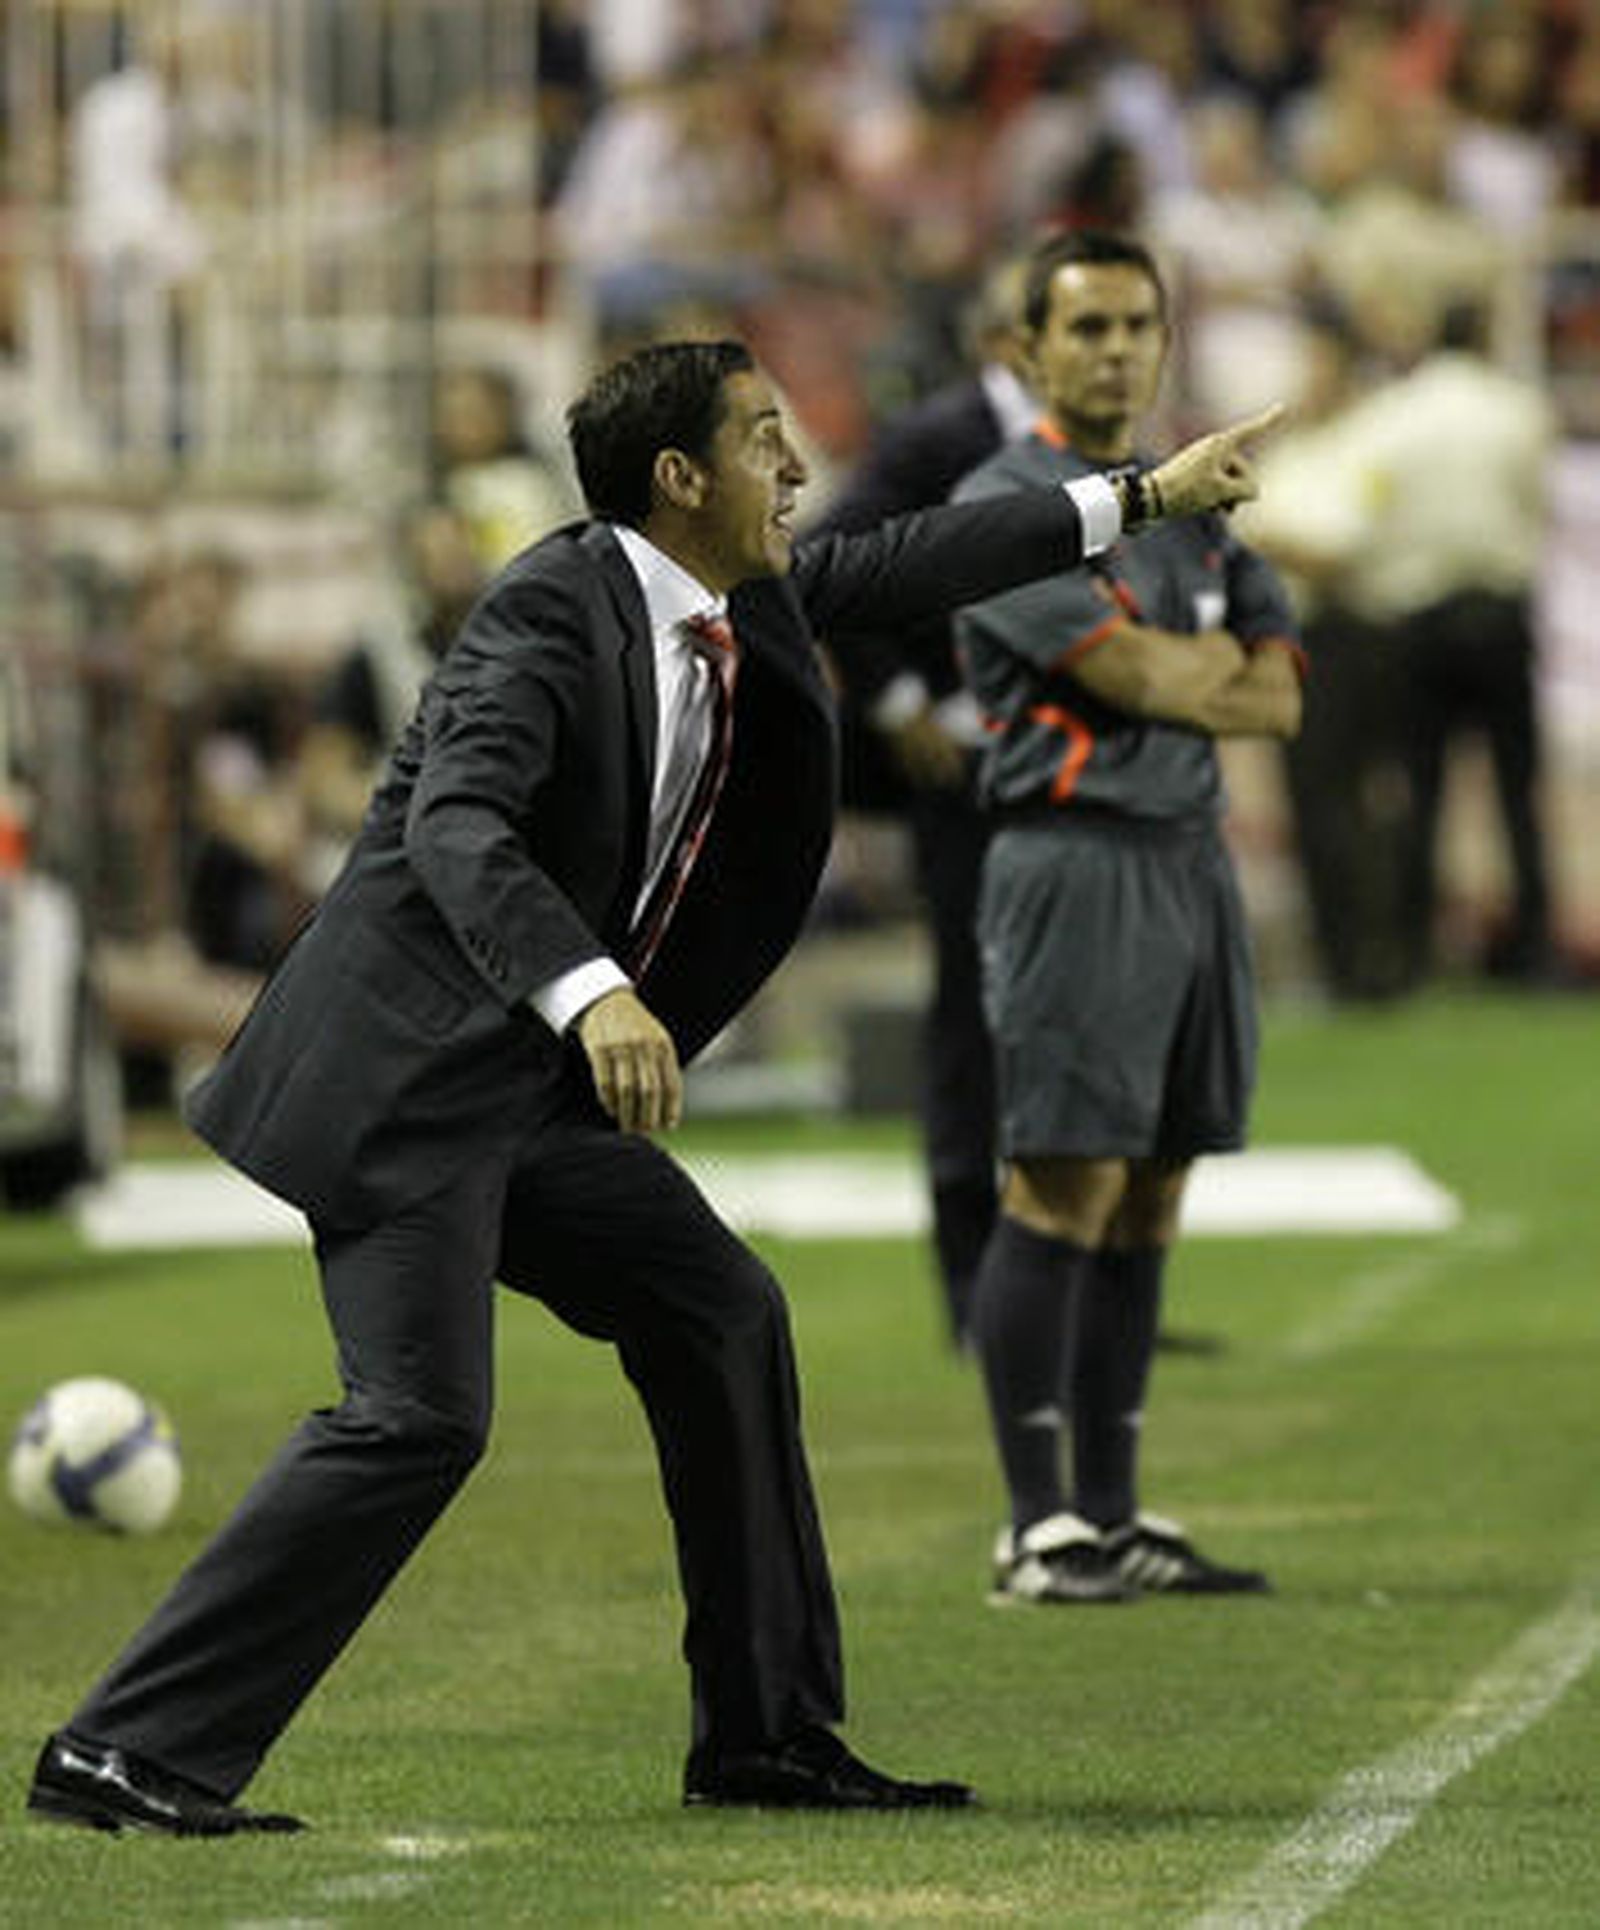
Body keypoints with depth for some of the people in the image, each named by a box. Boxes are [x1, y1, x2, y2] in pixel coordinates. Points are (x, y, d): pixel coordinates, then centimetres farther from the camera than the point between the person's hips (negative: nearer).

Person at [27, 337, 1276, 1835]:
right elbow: (454, 826, -29)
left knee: (720, 1318, 10)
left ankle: (767, 1735, 20)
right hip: (407, 1068, -10)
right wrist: (594, 994, -44)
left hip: (532, 1088, 10)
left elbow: (899, 569, 27)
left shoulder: (743, 602, 10)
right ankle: (125, 1753, -17)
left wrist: (1140, 500, 31)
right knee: (418, 1417, -18)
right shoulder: (557, 604, -16)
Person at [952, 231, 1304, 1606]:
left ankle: (1116, 1513, 12)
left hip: (1195, 861, 8)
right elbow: (1132, 677, -15)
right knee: (1064, 1192, -10)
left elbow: (1278, 698, 11)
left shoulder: (1191, 508, 19)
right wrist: (1218, 666, 3)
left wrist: (1171, 673, -4)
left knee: (1149, 1199, 8)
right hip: (1076, 862, -8)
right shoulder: (1004, 509, -5)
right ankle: (1039, 1529, -9)